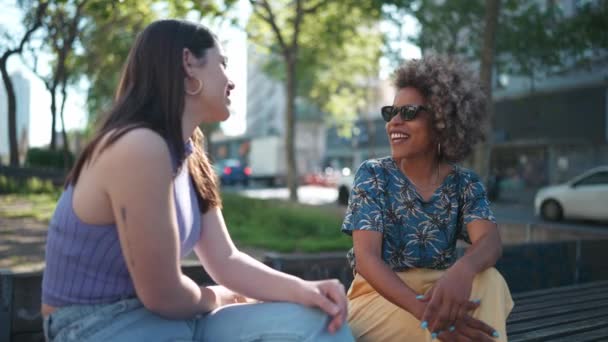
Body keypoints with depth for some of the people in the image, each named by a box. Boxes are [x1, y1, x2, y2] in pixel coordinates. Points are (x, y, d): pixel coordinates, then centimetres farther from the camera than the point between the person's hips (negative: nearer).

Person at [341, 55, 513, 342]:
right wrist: (422, 308, -36)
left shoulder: (465, 183, 0)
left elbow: (490, 240, -19)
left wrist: (462, 270, -45)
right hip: (378, 298, -3)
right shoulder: (372, 175, -8)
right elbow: (366, 257, -19)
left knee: (490, 281, -27)